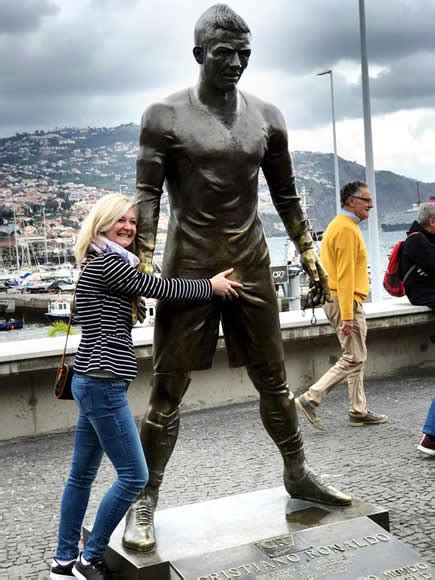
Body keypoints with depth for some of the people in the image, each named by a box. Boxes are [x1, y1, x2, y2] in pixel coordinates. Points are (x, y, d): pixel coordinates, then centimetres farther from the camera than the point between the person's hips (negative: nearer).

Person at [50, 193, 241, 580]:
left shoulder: (107, 263, 19)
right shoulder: (106, 262, -13)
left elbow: (147, 289, 21)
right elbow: (159, 288, -13)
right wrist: (211, 286, -1)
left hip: (94, 380, 11)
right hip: (102, 382, -11)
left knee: (82, 474, 16)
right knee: (133, 476, -4)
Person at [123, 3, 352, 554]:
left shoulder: (267, 117, 7)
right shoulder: (165, 116, -5)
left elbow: (285, 194, 14)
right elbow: (147, 194, -7)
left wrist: (307, 251, 10)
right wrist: (144, 261, -17)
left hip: (251, 263, 4)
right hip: (188, 267, -4)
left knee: (273, 380, 13)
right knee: (168, 390, 1)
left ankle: (297, 474, 31)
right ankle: (144, 501, 13)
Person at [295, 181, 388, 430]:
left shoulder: (341, 225, 16)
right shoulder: (347, 229, -16)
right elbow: (345, 275, -22)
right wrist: (347, 315, -24)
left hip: (343, 300, 10)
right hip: (346, 301, -10)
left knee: (357, 358, 13)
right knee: (353, 360, -6)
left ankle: (359, 411, 19)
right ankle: (310, 399, -5)